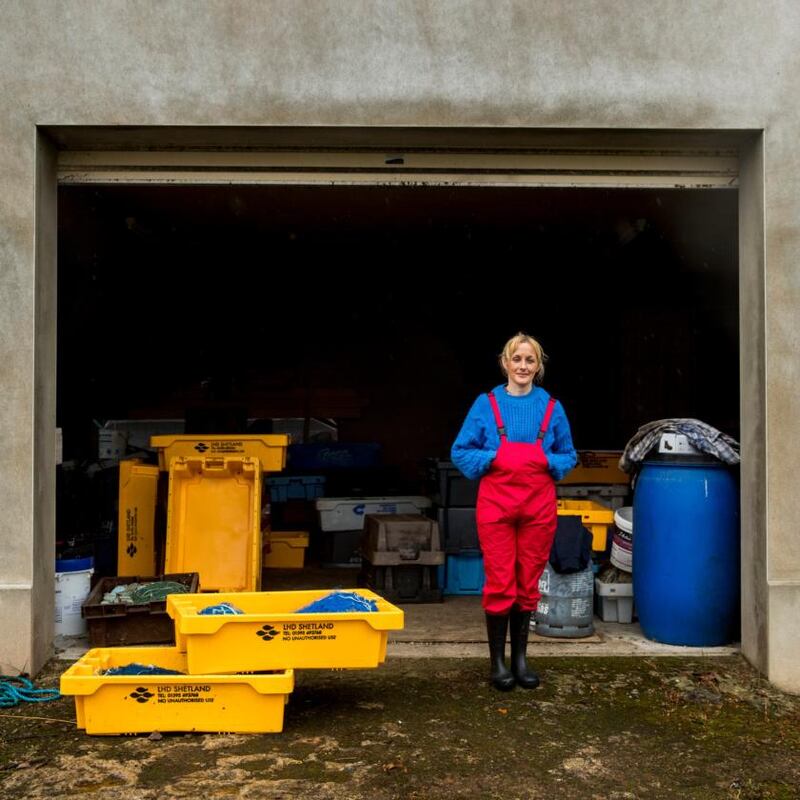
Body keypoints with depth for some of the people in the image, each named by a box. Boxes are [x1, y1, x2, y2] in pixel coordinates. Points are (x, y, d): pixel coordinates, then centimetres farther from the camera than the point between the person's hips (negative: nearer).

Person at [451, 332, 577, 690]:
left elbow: (569, 457, 13)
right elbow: (460, 451, 4)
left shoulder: (552, 407, 6)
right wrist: (493, 458, -11)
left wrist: (547, 462, -7)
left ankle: (520, 658, 22)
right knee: (499, 584, -1)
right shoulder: (486, 404, 2)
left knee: (528, 584, 9)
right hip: (496, 504, -2)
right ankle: (497, 661, 12)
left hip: (538, 506, 2)